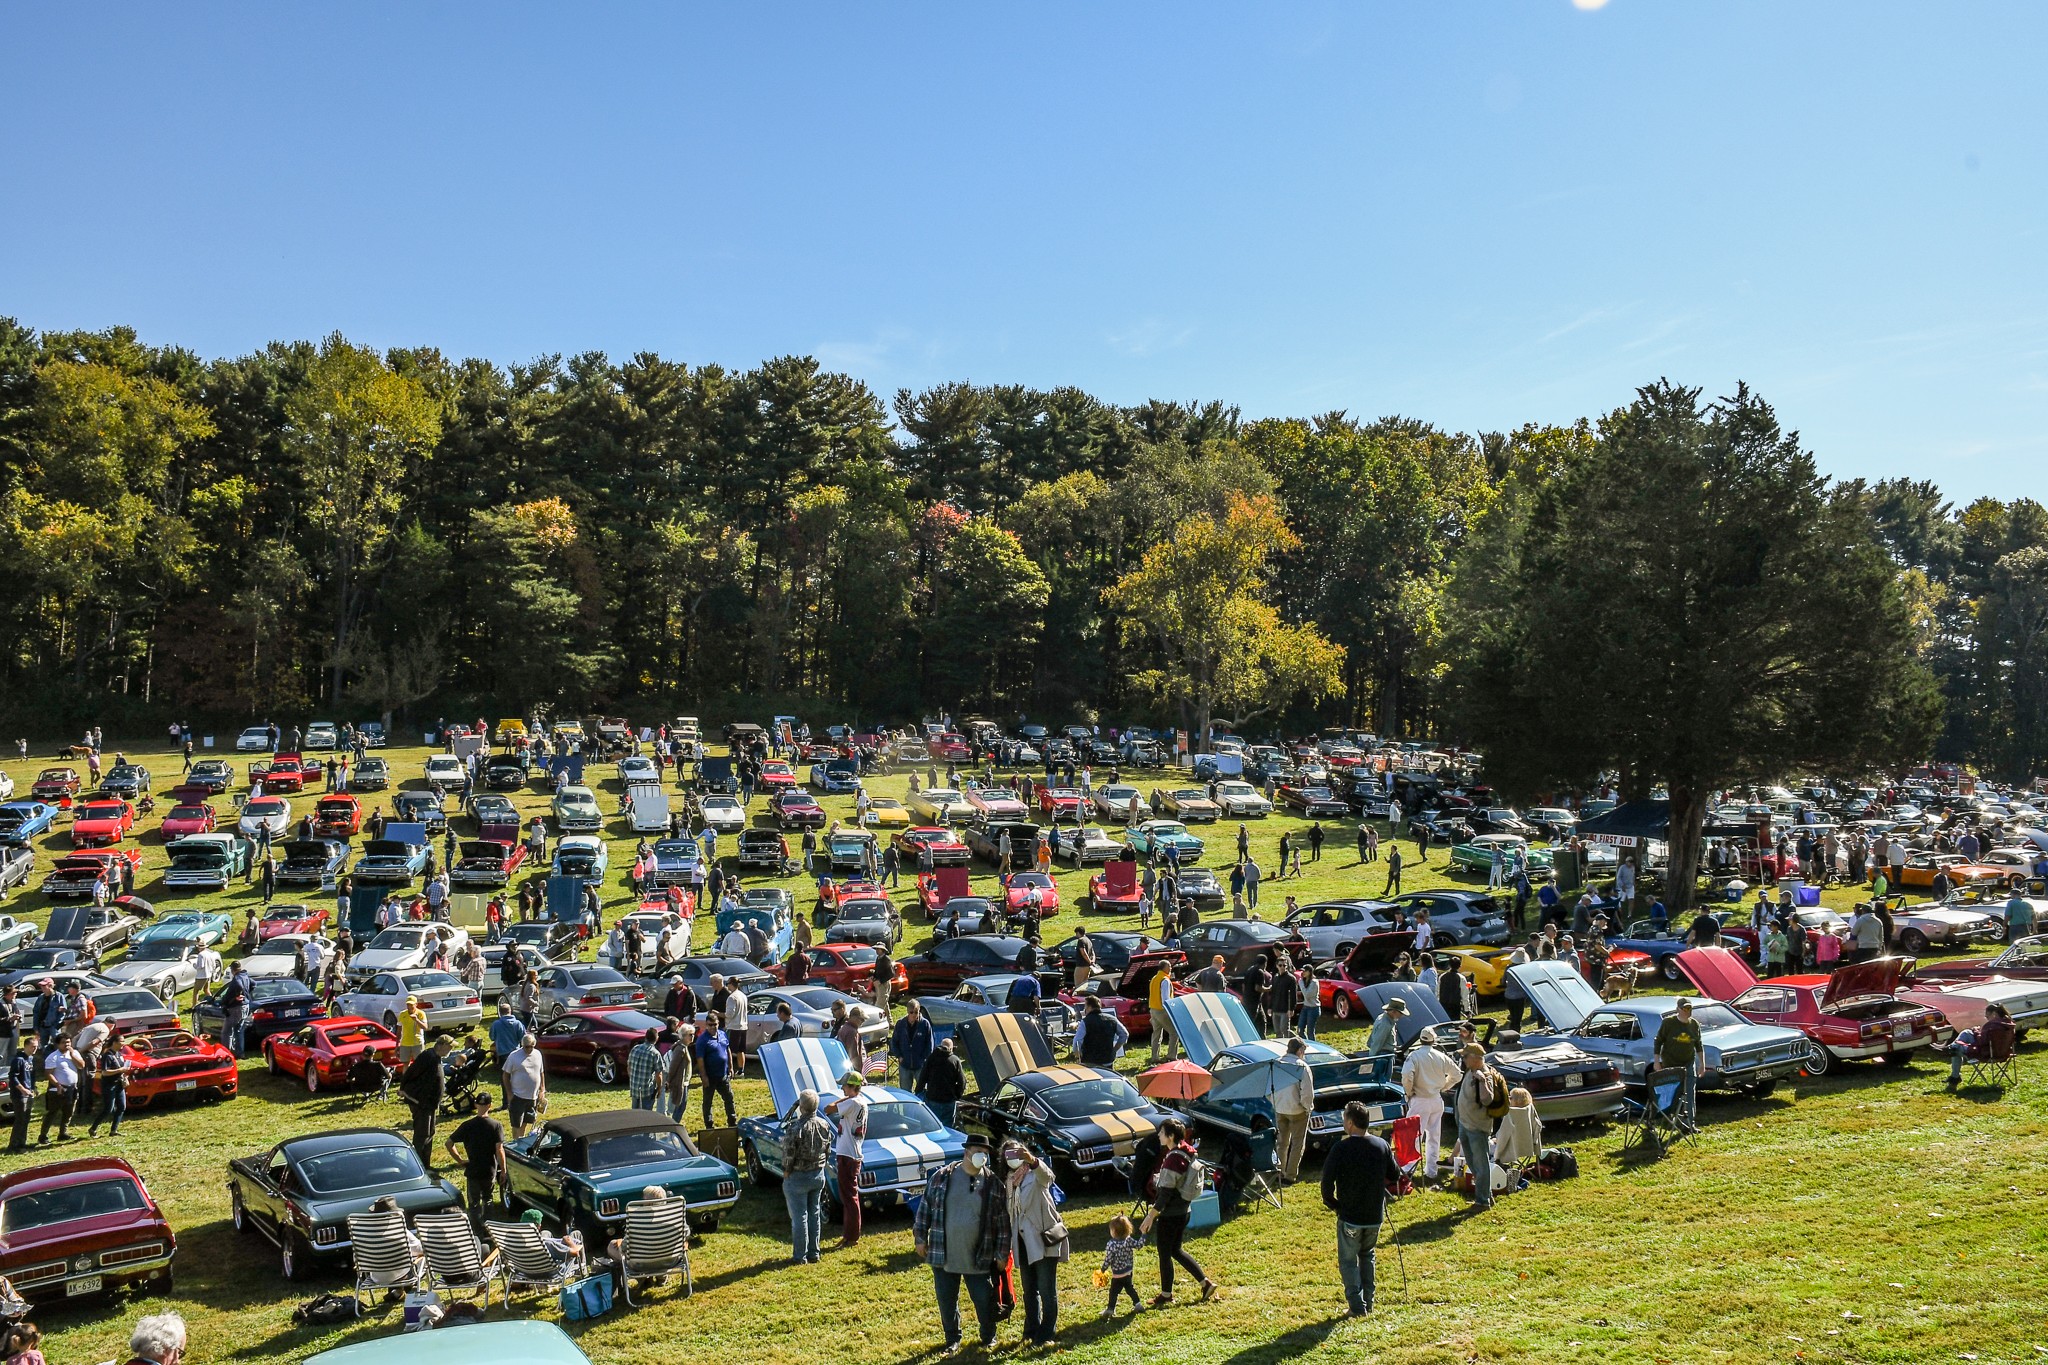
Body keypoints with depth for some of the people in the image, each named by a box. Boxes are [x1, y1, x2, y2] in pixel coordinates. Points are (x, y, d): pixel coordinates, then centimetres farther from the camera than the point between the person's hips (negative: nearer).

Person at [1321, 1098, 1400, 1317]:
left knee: (1348, 1260, 10)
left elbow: (1327, 1180, -17)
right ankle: (1368, 1302, 24)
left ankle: (1357, 1306, 3)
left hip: (1349, 1216, -4)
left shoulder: (1341, 1147, -17)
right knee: (1367, 1255, 24)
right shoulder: (1382, 1146, -3)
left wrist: (1331, 1203, -1)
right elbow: (1395, 1177, 7)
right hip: (1375, 1215, 4)